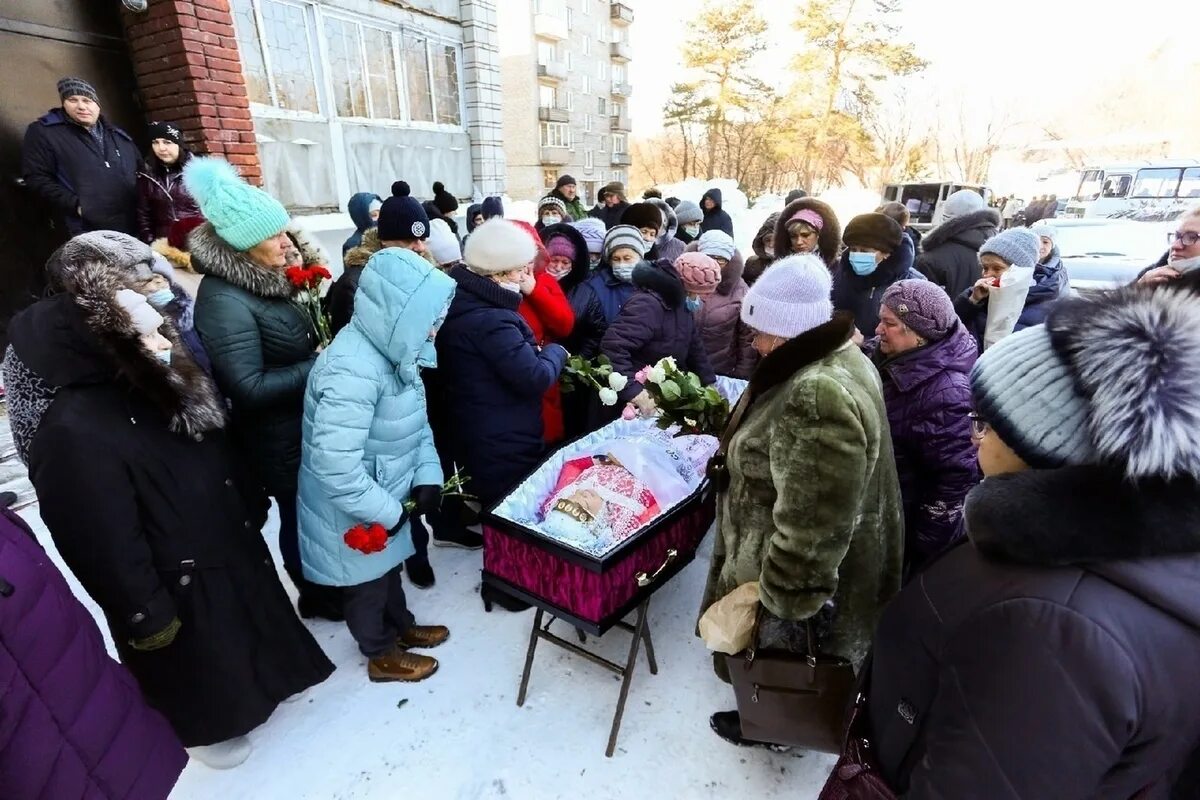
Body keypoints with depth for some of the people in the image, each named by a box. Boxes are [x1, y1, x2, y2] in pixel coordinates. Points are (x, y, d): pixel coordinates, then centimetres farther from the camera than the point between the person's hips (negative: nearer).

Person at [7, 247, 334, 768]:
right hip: (174, 582, -8)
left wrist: (251, 507, 16)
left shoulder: (148, 385, -6)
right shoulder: (73, 433, -33)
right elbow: (105, 546, -26)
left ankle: (256, 682, 57)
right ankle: (207, 726, 48)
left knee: (244, 623, 30)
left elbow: (213, 459, 6)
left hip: (222, 542, 8)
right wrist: (148, 616, -17)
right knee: (197, 660, 20)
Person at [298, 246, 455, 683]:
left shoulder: (393, 348, -5)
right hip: (355, 513, -8)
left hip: (385, 499, 8)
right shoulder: (352, 371, -35)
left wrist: (428, 475, -6)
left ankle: (401, 626, 52)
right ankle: (382, 654, 42)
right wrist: (387, 511, -23)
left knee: (388, 566, 28)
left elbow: (416, 419, 4)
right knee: (367, 579, 17)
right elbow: (335, 465, -36)